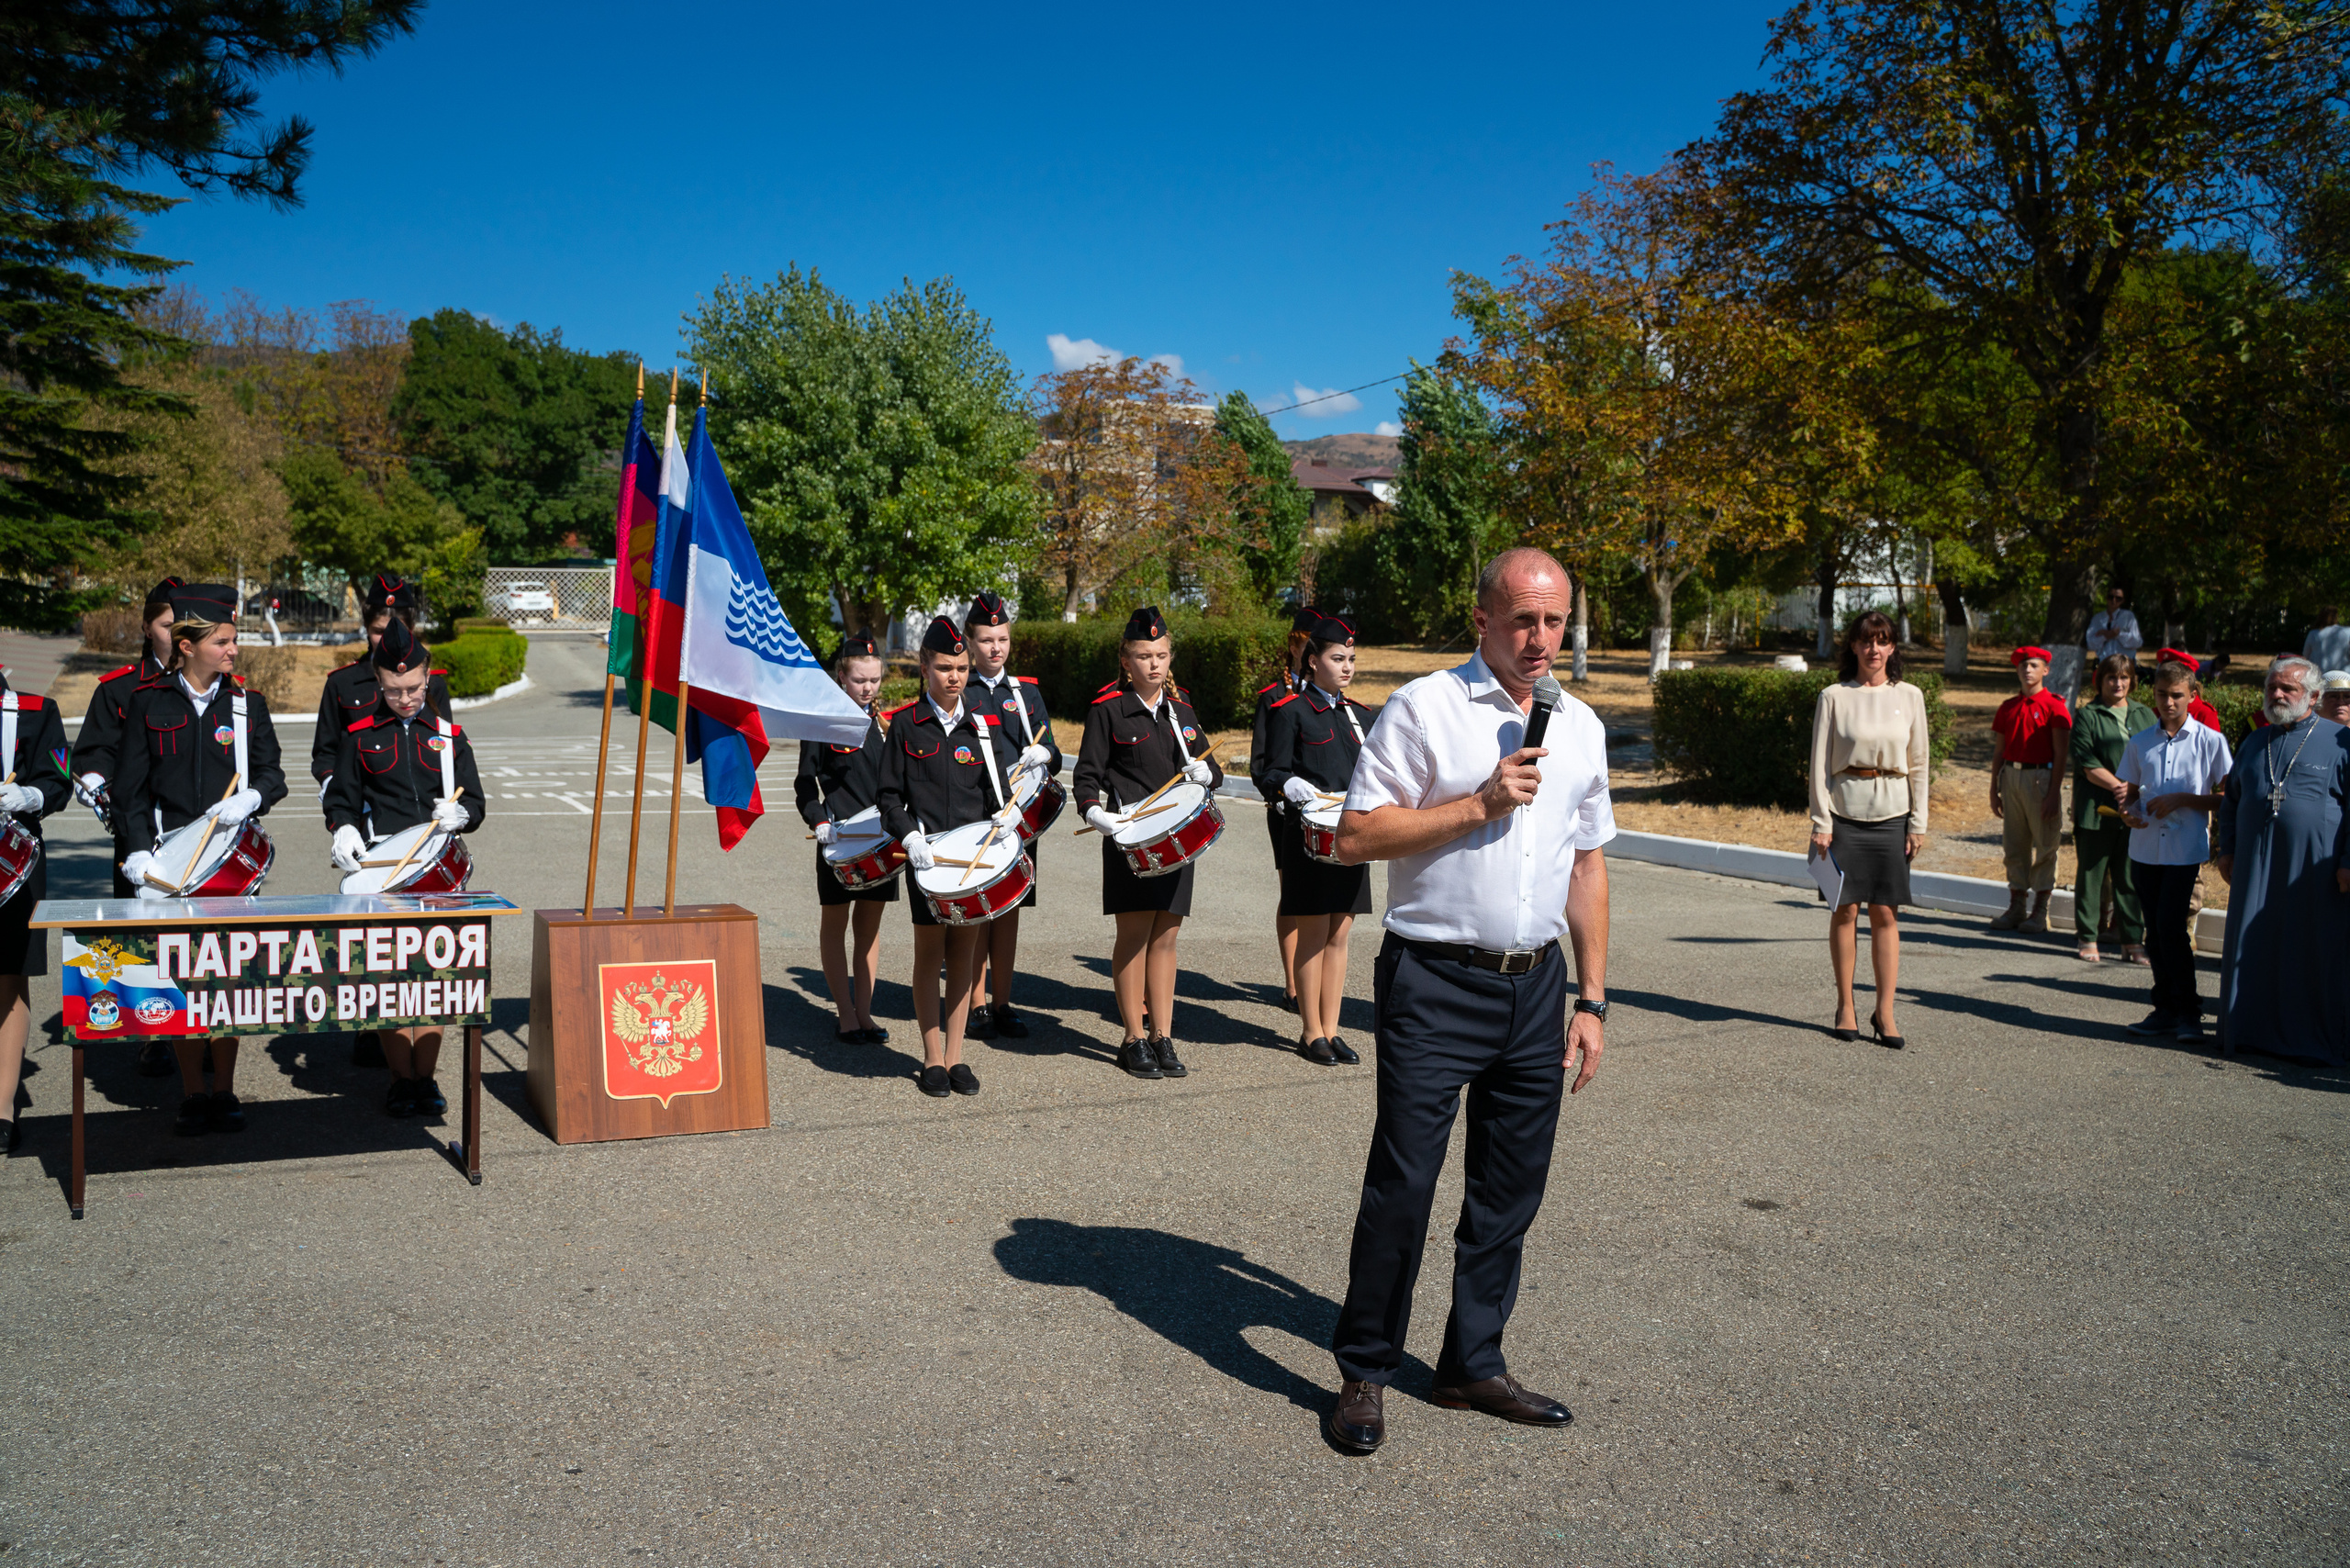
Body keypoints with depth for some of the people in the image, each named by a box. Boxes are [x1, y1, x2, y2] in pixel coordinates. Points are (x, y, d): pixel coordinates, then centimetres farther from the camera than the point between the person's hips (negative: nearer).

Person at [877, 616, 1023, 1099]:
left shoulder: (984, 725, 7)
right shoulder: (905, 724, 1)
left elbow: (999, 792, 8)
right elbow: (888, 796, 1)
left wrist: (1006, 821, -13)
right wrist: (909, 836, -16)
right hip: (926, 855, -2)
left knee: (964, 952, 6)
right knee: (930, 953, 2)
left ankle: (956, 1057, 16)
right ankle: (933, 1060, 12)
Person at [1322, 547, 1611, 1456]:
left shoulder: (1581, 728, 12)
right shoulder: (1425, 709, -5)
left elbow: (1587, 865, 17)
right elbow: (1355, 838, -10)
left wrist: (1592, 1000, 12)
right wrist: (1478, 804, -16)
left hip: (1536, 986, 6)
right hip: (1436, 983, -5)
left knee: (1510, 1191, 11)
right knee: (1402, 1183, -3)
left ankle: (1473, 1365, 26)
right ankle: (1364, 1374, 12)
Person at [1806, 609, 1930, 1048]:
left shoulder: (1909, 696, 7)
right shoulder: (1833, 697, 0)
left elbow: (1918, 765, 10)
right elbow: (1819, 764, 0)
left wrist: (1918, 824, 5)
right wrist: (1821, 823, -5)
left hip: (1891, 814, 1)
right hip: (1845, 811, -1)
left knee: (1886, 913, 1)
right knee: (1845, 910, 2)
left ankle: (1884, 1011, 6)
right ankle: (1845, 1005, 13)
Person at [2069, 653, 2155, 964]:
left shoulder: (2145, 715, 14)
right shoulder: (2087, 715, 3)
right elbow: (2087, 764, -6)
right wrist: (2119, 787, -17)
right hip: (2097, 809, -3)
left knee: (2131, 877, 5)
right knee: (2091, 874, 2)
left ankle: (2132, 941, 11)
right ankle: (2088, 939, 11)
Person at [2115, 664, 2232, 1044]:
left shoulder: (2210, 741, -1)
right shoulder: (2140, 743, 10)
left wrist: (2182, 800, -13)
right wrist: (2129, 810, -7)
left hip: (2186, 850, -4)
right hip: (2145, 849, 4)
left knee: (2171, 925, -12)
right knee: (2155, 930, 8)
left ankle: (2188, 1011, 0)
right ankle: (2166, 1009, 18)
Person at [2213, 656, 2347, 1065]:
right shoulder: (2254, 743, 16)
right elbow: (2231, 800, 24)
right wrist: (2226, 850, 14)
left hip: (2316, 871, -4)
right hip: (2256, 868, 5)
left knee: (2317, 954, 0)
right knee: (2253, 949, 5)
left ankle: (2317, 1040, 8)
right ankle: (2254, 1031, 13)